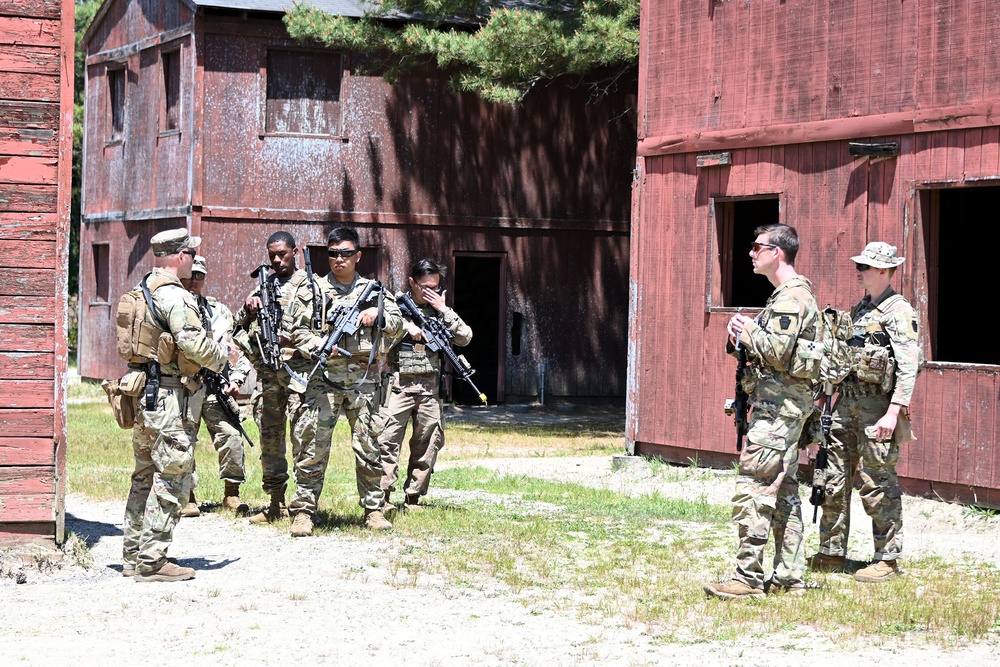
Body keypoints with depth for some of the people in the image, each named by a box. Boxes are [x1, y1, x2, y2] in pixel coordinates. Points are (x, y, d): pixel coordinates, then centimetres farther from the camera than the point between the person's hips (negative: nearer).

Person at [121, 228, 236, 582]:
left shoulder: (143, 289, 13)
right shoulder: (174, 296, -16)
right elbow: (193, 343, -24)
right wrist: (224, 353, -6)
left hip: (144, 393, 10)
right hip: (171, 397, -10)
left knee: (145, 475, 16)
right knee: (172, 478, -5)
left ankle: (133, 556, 21)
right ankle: (152, 561, -5)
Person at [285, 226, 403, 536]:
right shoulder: (312, 290, 8)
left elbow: (398, 326, 8)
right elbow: (298, 332, 3)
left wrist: (378, 314, -12)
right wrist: (320, 346, -16)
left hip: (365, 379, 2)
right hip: (324, 378, -2)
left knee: (369, 445, 4)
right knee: (313, 444, -6)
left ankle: (373, 509, 13)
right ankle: (303, 510, -1)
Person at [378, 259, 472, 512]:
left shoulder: (440, 310, 14)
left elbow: (465, 338, 4)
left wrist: (443, 310, -3)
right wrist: (406, 326, -14)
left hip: (429, 388, 4)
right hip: (398, 384, -4)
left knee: (428, 444, 4)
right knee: (388, 439, -13)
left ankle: (413, 498, 12)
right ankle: (383, 496, -11)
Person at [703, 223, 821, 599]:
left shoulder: (790, 297, -14)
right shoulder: (790, 294, 19)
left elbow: (777, 352, -23)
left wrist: (749, 331, -7)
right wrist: (745, 337, 7)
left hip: (778, 404, -11)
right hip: (786, 403, 11)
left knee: (753, 487, -12)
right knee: (783, 490, 11)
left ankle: (748, 577, -13)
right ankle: (789, 576, 13)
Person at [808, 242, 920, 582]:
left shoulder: (898, 312, -9)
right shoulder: (859, 309, 17)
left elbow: (909, 366, -16)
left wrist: (893, 413, -23)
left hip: (876, 405, -8)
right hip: (847, 401, 8)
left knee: (878, 484, -4)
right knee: (833, 478, 9)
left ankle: (888, 558, 4)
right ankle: (832, 553, 17)